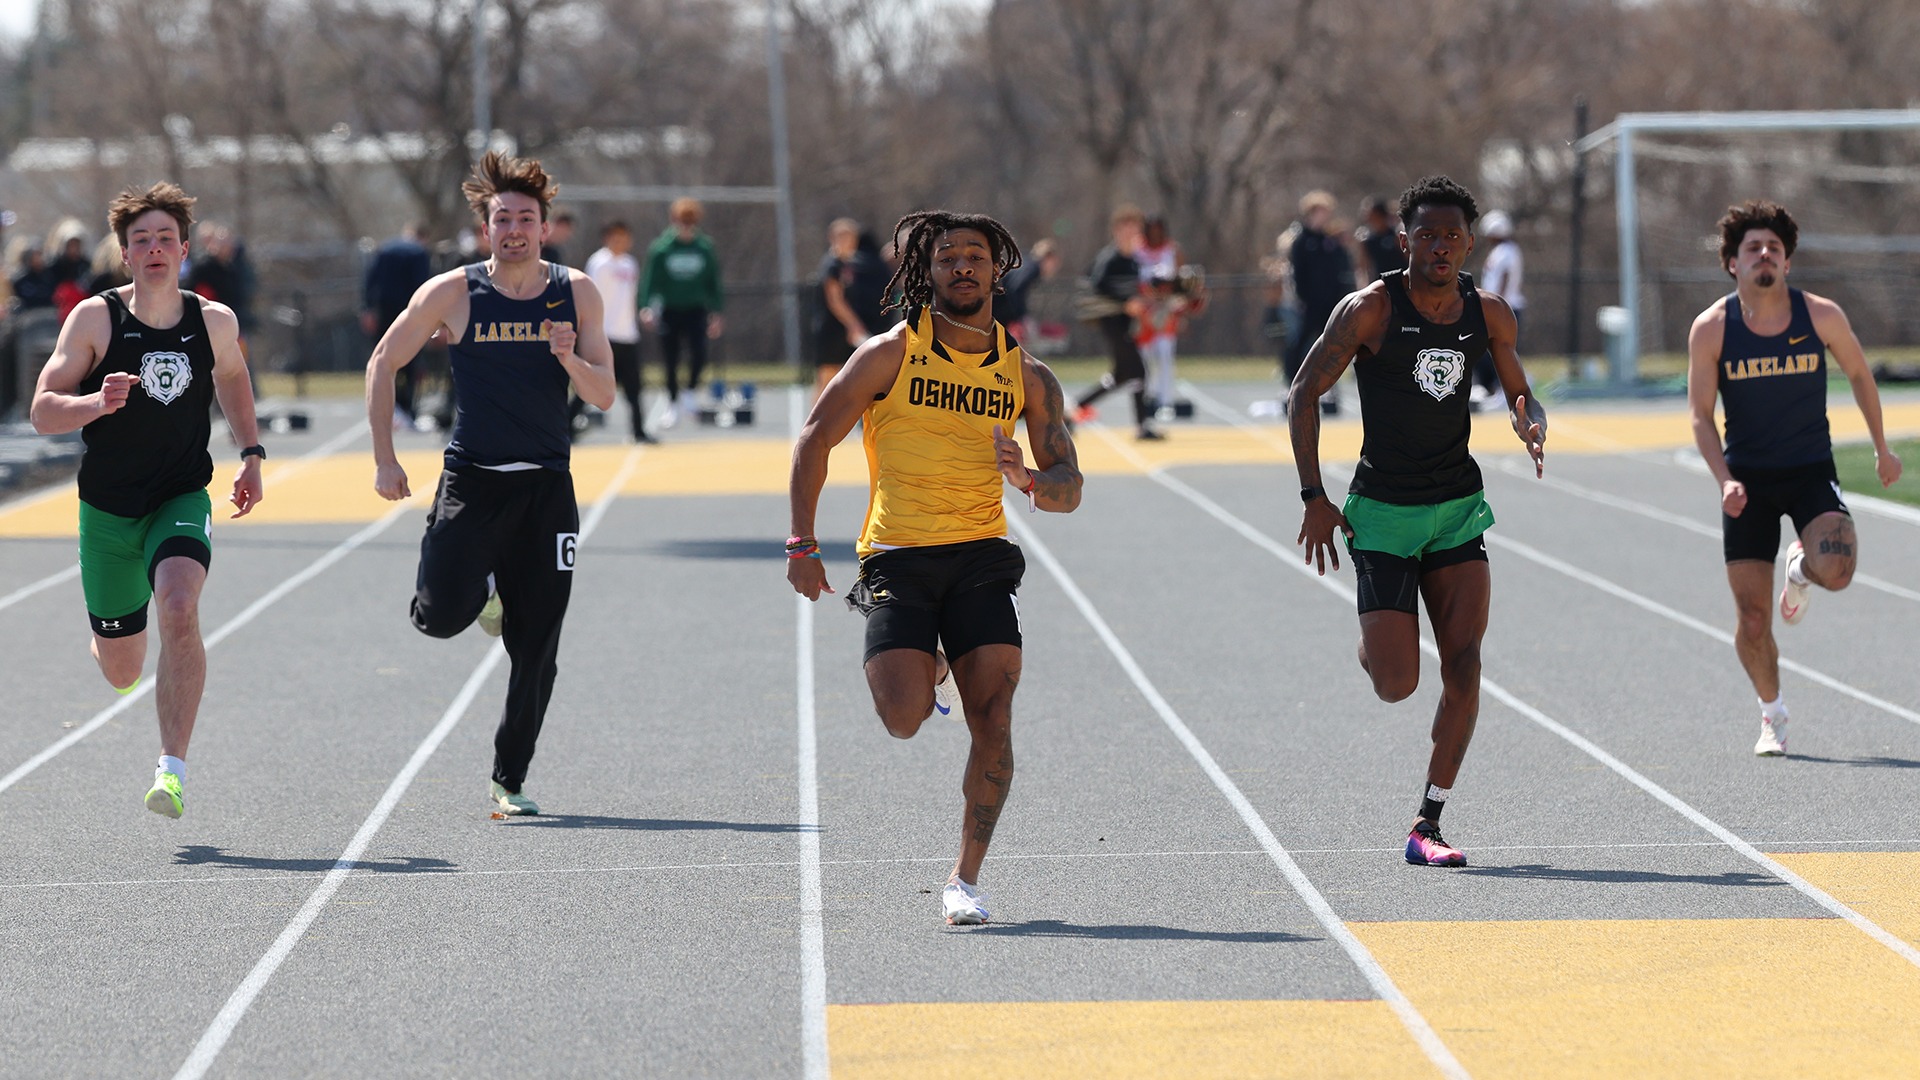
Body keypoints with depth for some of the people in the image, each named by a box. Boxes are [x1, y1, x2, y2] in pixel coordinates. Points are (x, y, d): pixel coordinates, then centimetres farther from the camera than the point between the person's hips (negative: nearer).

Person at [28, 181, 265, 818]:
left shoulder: (214, 322, -3)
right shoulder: (95, 318, -9)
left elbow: (232, 373, 22)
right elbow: (42, 413, -12)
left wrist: (251, 454, 14)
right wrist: (98, 403, -31)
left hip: (181, 501, 0)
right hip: (107, 509, 0)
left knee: (180, 612, -30)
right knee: (120, 672, 10)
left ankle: (172, 768, -27)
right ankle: (111, 632, 50)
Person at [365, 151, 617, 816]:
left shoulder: (576, 293, 2)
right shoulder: (452, 293, -4)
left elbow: (604, 396, 2)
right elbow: (383, 364, 6)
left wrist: (570, 361, -19)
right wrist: (384, 459, 0)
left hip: (547, 486, 2)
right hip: (471, 480, -1)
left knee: (536, 650, 1)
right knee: (440, 618, -18)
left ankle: (509, 780, 17)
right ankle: (484, 588, 19)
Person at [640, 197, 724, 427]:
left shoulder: (705, 248, 0)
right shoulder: (661, 249, -6)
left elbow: (713, 283, 8)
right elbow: (650, 280, -5)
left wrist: (716, 313, 7)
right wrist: (646, 307, -17)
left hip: (695, 310, 1)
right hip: (669, 311, -1)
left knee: (698, 352, -18)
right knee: (671, 360, 3)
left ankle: (690, 392, 4)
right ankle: (673, 404, 18)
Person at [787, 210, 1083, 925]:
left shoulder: (1027, 375, 7)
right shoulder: (891, 354, 0)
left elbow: (1068, 490, 8)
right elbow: (815, 441, 5)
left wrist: (1028, 479, -15)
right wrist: (803, 545, 0)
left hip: (980, 557, 2)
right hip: (896, 559, -2)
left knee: (993, 724, -11)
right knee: (904, 719, -17)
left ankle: (966, 878, 4)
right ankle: (931, 672, 21)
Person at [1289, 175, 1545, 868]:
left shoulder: (1488, 314, 2)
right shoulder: (1370, 309, -11)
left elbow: (1520, 395, 15)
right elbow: (1305, 393, -6)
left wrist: (1530, 425, -10)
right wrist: (1314, 498, -11)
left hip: (1458, 509, 3)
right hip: (1382, 511, -3)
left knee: (1464, 663, -12)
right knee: (1396, 685, -8)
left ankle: (1428, 826, -4)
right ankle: (1373, 645, 32)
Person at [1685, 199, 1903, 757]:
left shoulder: (1822, 316, -7)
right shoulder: (1711, 329, -8)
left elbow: (1859, 375, 11)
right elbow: (1701, 415, -3)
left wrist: (1882, 448, 18)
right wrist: (1725, 480, -17)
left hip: (1812, 469, 0)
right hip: (1747, 478, 0)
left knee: (1835, 571, -27)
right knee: (1752, 619, -2)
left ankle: (1800, 569, 12)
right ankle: (1772, 716, 23)